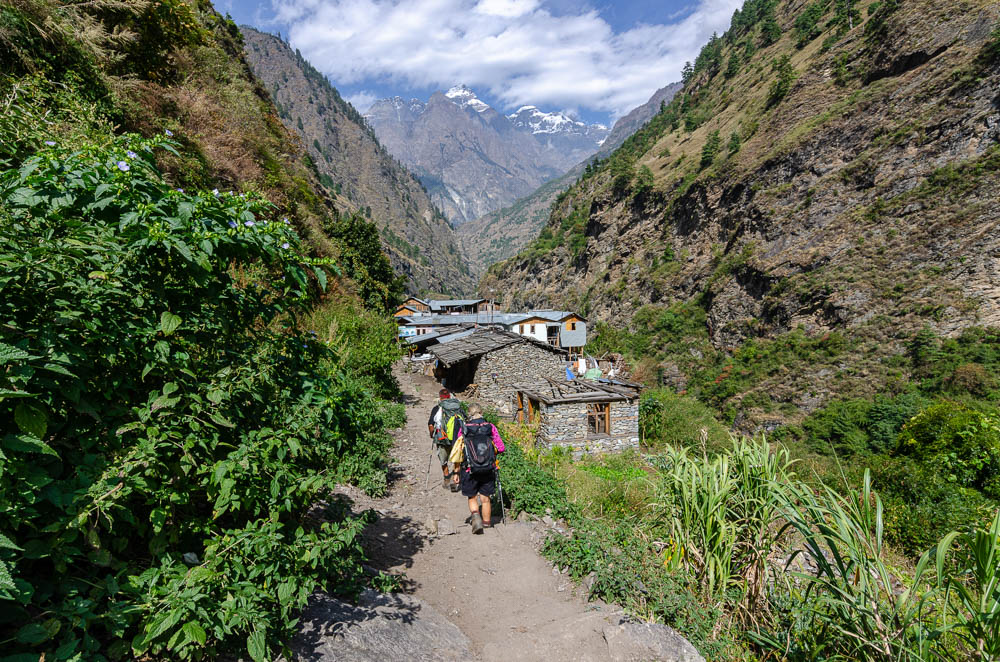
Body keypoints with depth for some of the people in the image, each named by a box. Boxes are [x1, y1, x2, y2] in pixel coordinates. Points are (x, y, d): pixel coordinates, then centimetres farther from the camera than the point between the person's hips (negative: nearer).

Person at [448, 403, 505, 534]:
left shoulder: (464, 429, -5)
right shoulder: (491, 427, -4)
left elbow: (457, 453, -3)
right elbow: (501, 448, -5)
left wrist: (456, 472, 4)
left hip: (469, 470, -1)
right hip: (488, 470, 1)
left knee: (472, 498, 15)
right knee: (485, 499, 16)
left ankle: (476, 517, -7)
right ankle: (487, 524, 26)